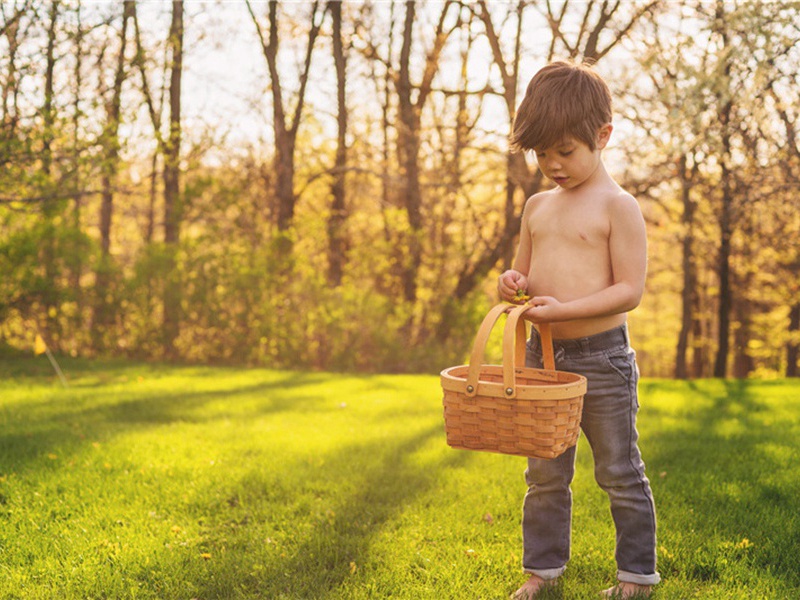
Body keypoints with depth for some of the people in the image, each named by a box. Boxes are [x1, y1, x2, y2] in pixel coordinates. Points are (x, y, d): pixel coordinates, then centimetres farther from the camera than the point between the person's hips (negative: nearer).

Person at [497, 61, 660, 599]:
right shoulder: (537, 207, 10)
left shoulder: (617, 206, -10)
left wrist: (562, 309, -24)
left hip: (602, 356, -6)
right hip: (542, 354, 6)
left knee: (620, 473, 7)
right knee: (545, 475, 13)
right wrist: (515, 284, -5)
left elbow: (630, 289, -15)